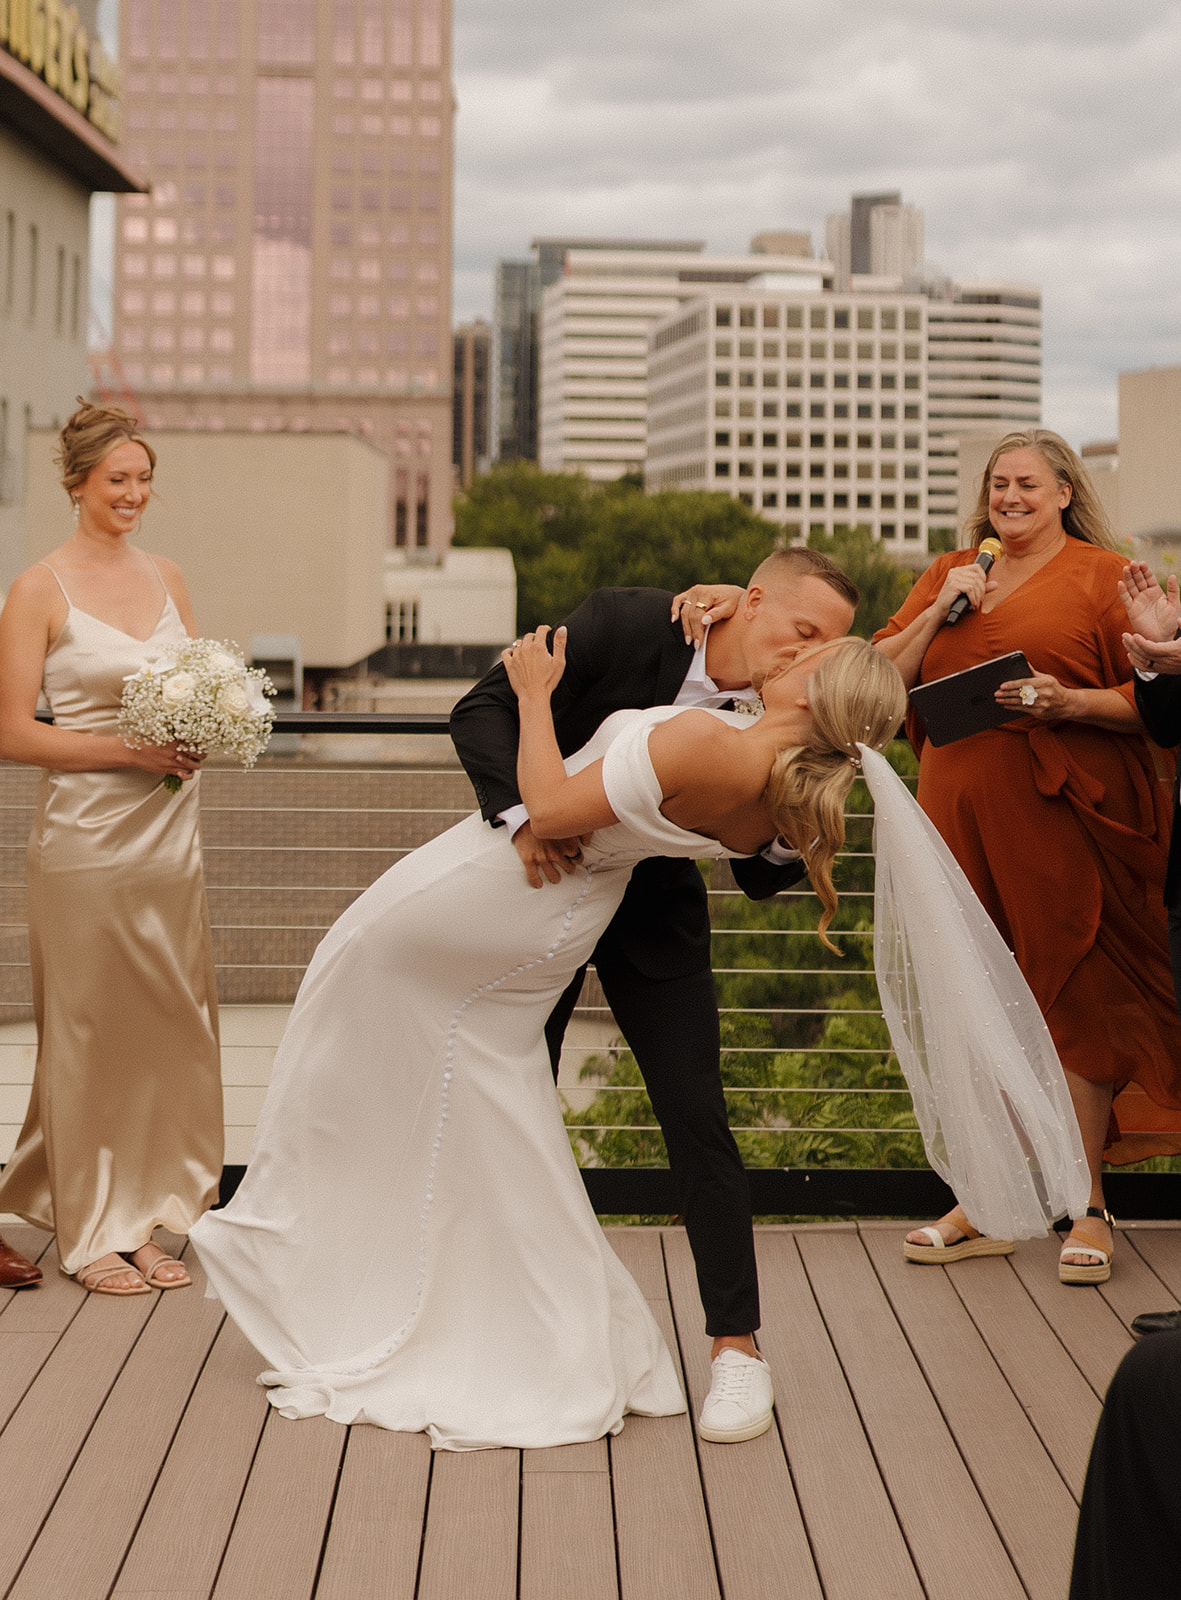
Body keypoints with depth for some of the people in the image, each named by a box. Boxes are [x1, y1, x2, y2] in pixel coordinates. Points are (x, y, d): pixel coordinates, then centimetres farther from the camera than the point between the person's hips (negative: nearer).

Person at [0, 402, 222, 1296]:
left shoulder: (167, 579, 11)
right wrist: (128, 750, -17)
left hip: (169, 833, 5)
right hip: (86, 839, -5)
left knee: (167, 1028, 7)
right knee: (89, 1034, 2)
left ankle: (143, 1220, 18)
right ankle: (91, 1232, 14)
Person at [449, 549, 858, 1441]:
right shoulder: (625, 625, -24)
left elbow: (762, 880, -11)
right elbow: (486, 708, -22)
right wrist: (522, 812, -36)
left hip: (655, 915, 0)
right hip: (546, 877, 0)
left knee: (695, 1115, -10)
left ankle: (736, 1344, -1)